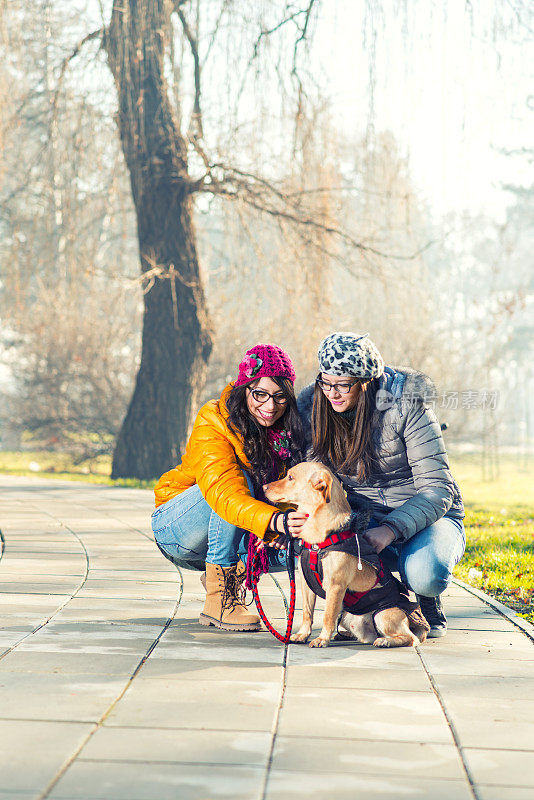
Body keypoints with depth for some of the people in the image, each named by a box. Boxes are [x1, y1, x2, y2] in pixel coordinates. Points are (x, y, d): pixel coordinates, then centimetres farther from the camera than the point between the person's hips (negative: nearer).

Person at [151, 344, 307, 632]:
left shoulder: (285, 431, -6)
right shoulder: (214, 423, -23)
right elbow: (224, 492, -38)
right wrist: (275, 521, -56)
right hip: (176, 531, -4)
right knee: (240, 478, -33)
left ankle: (235, 573, 0)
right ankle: (218, 597, -28)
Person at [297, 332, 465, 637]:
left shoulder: (406, 407, -18)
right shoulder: (314, 409, -6)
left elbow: (437, 489, -19)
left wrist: (390, 530, -33)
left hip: (427, 515, -3)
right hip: (363, 517, 3)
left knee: (425, 574, -37)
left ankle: (428, 601, 3)